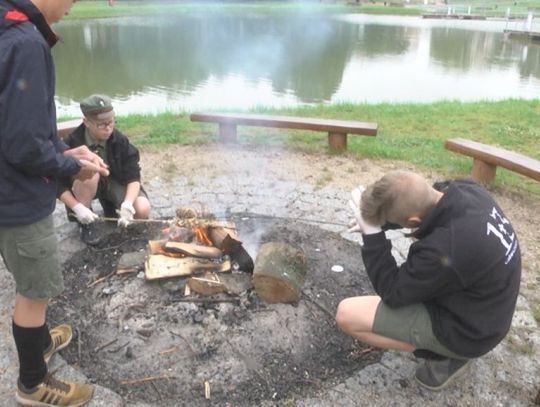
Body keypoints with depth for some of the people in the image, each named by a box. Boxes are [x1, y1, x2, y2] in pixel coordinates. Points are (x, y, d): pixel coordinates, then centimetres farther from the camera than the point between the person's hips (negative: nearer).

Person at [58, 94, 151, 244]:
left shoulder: (120, 140, -18)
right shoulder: (72, 143, -23)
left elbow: (134, 177, -18)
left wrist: (127, 204, -36)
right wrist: (77, 208, -31)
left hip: (114, 182, 1)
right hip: (86, 183, -1)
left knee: (142, 210, -24)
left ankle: (111, 207, 11)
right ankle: (86, 224, -14)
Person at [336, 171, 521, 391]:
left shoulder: (445, 251, -38)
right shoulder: (467, 190, -16)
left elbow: (392, 294, -20)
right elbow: (422, 200, 7)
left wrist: (371, 234, -23)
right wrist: (376, 222, -4)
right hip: (484, 308, 8)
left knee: (347, 314, -13)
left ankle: (444, 357, 0)